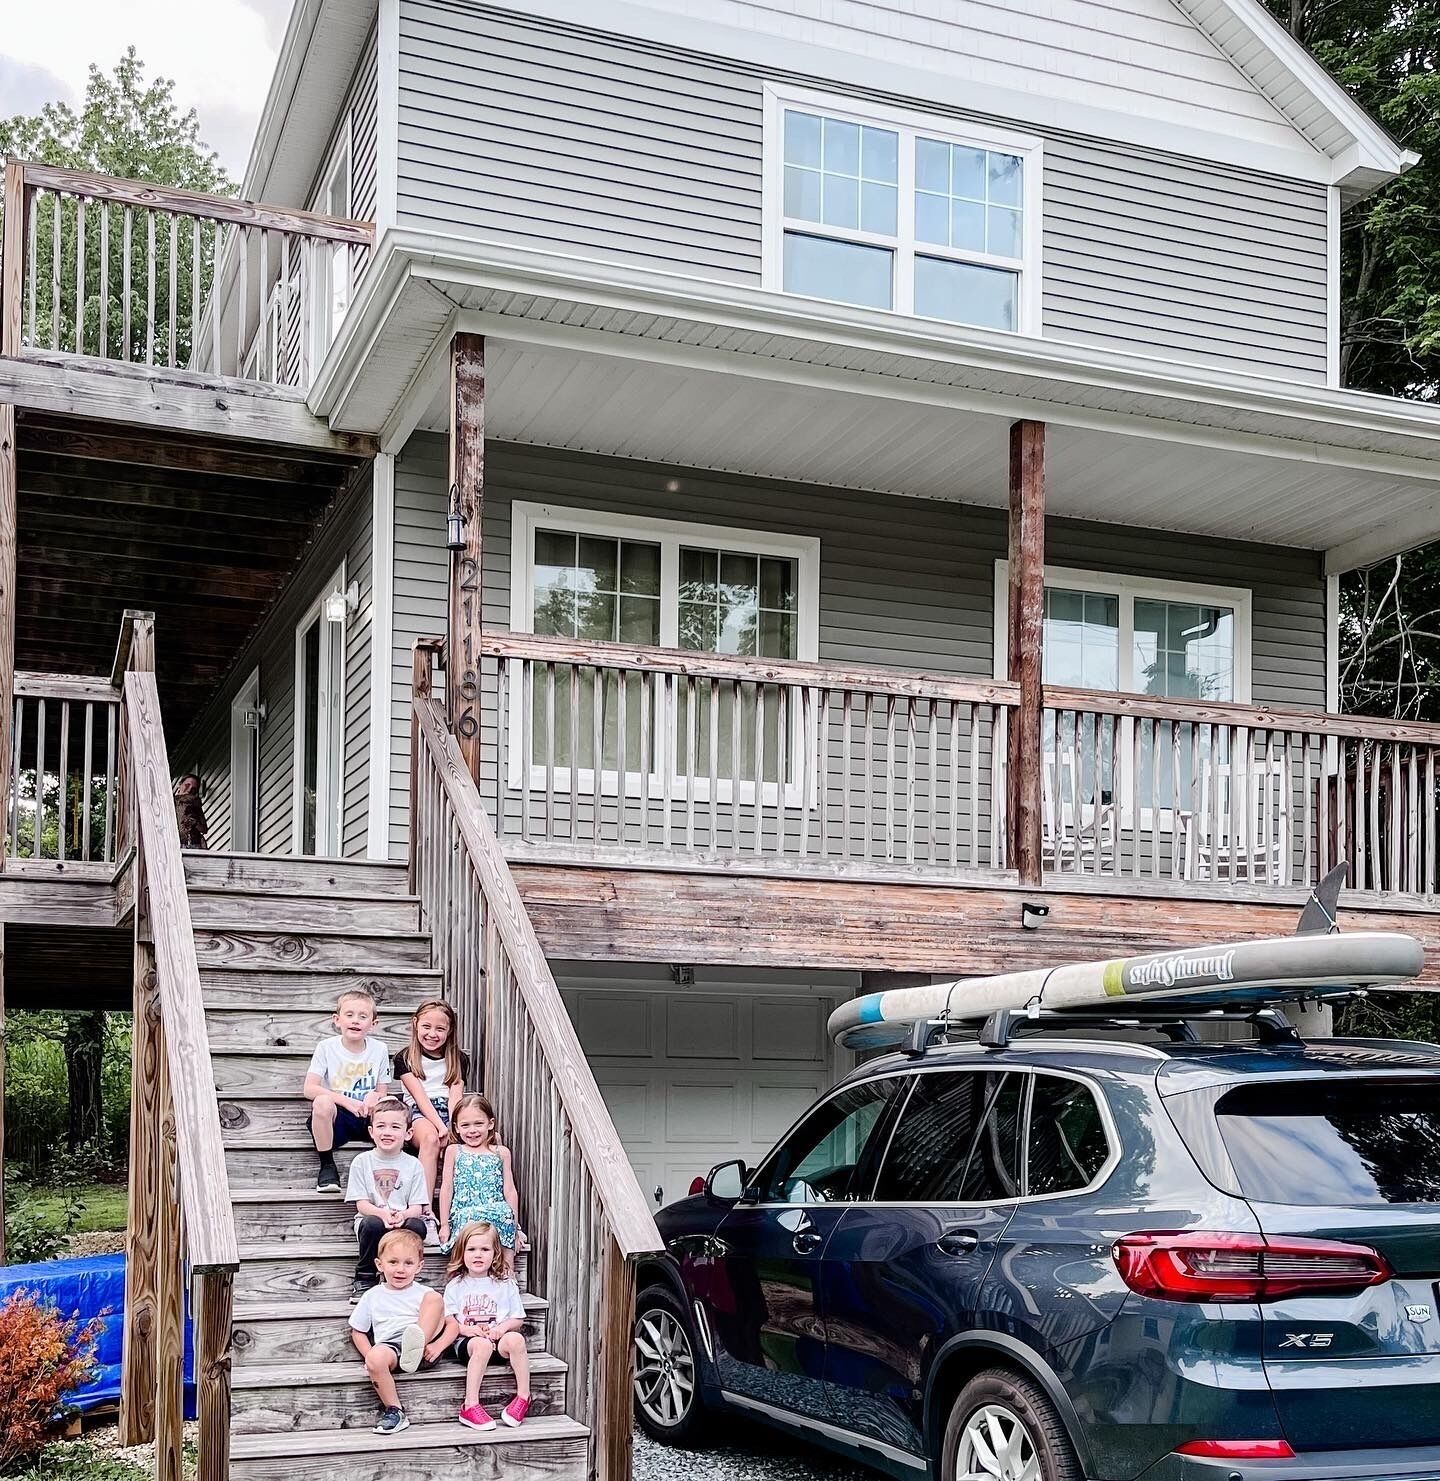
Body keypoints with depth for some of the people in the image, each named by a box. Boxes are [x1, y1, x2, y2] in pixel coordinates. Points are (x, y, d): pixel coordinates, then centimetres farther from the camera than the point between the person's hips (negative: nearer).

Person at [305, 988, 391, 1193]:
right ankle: (327, 1167, -17)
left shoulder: (379, 1050, 5)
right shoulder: (326, 1047, -2)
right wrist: (346, 1101, -22)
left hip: (367, 1116, 2)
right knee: (323, 1102, -37)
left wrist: (375, 1097, -18)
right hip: (336, 1116, -2)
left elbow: (383, 1093, 9)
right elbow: (309, 1089, -11)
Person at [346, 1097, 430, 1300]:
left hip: (403, 1221, 1)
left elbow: (417, 1207, 1)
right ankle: (364, 1280, -14)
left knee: (417, 1226, -32)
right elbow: (361, 1204, -2)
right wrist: (382, 1213, -23)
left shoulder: (412, 1165, 6)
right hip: (374, 1217, -1)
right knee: (373, 1223, -35)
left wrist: (403, 1215, -24)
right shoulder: (362, 1162, 5)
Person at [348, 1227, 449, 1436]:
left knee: (435, 1298, -19)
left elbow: (452, 1324, 9)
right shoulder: (372, 1297, 17)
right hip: (389, 1346, 0)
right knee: (375, 1359, -37)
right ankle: (393, 1410, -21)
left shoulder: (424, 1294, 14)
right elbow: (357, 1332, 21)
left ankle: (415, 1350, -36)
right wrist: (370, 1356, 1)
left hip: (424, 1348, 0)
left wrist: (439, 1345, -12)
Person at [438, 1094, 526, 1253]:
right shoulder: (453, 1151, 13)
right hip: (464, 1215, -1)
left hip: (497, 1215, 2)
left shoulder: (501, 1153, 15)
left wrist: (515, 1226, 8)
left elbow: (509, 1190, 13)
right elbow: (447, 1188, 10)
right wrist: (444, 1224, 5)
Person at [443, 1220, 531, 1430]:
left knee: (515, 1339, -33)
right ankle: (470, 1406, -38)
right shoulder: (456, 1285, 11)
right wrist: (465, 1329, -13)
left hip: (498, 1337, 1)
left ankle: (523, 1397, -24)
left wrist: (502, 1327, -9)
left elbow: (518, 1319, 11)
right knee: (482, 1345, -37)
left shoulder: (505, 1284, 13)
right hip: (466, 1340, -1)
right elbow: (448, 1320, 5)